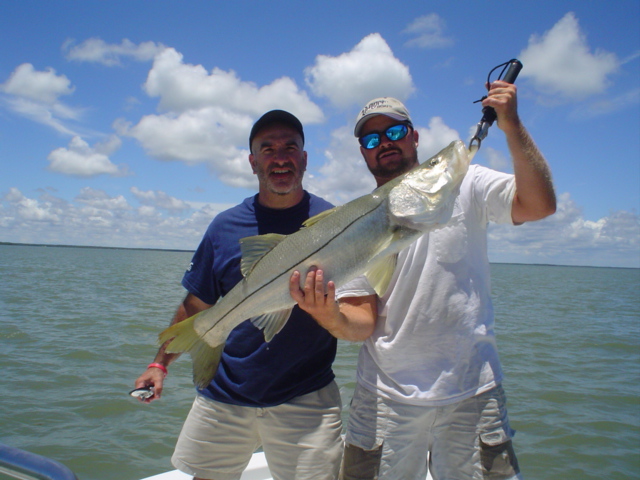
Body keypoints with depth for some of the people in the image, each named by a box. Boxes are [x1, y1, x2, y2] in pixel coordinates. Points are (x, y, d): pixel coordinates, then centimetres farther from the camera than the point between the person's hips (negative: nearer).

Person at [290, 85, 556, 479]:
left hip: (471, 390, -1)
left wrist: (512, 127, -21)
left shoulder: (465, 186, 1)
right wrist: (332, 318, -25)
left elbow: (540, 205, -14)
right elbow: (363, 319, -3)